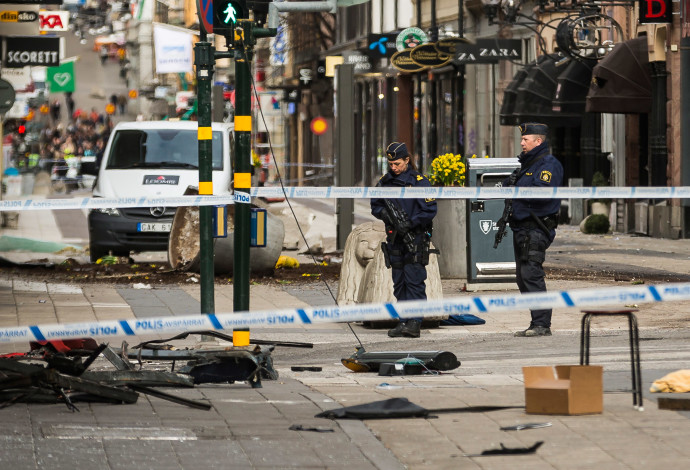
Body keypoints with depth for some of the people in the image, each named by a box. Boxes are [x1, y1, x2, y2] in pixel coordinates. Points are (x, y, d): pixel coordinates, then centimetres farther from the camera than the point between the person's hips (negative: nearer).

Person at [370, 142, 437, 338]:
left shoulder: (418, 181, -7)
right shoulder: (384, 182, 10)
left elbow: (430, 210, -10)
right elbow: (375, 205, 17)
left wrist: (409, 223, -18)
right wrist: (383, 213, -5)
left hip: (415, 239, -6)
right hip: (395, 239, 6)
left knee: (414, 281, -10)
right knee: (399, 283, 8)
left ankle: (415, 323, -12)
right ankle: (403, 321, 13)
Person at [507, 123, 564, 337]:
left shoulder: (548, 164, -9)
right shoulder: (527, 163, 22)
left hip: (536, 229, -10)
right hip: (522, 228, 10)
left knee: (531, 274, -15)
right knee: (523, 277, 10)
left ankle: (542, 325, -16)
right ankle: (538, 323, 14)